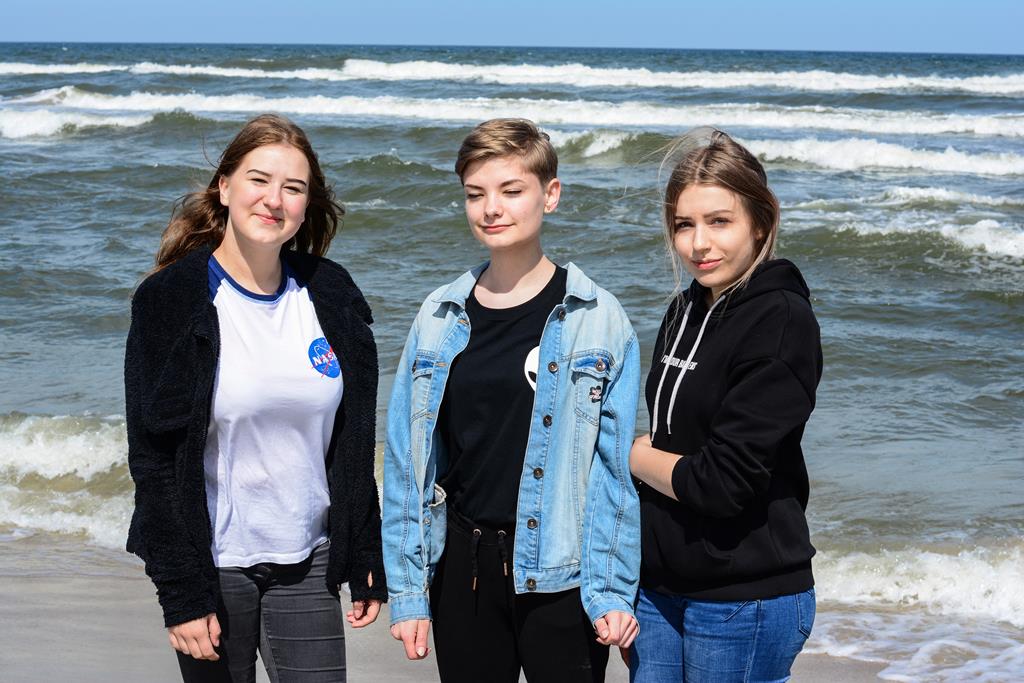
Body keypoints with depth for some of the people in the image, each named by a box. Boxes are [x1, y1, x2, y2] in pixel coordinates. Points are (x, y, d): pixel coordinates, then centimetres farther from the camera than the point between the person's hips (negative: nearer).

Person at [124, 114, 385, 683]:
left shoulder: (331, 296, 4)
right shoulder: (171, 300, -8)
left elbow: (354, 443, 9)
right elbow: (154, 455, -10)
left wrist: (367, 559, 7)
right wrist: (181, 594, -13)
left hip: (309, 561, 3)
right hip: (215, 564, -3)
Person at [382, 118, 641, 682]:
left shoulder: (598, 320, -4)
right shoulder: (439, 318, 4)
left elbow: (616, 466, -5)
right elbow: (406, 462, 6)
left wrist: (611, 591, -10)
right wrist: (406, 592, 3)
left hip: (561, 574, -3)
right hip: (462, 568, 3)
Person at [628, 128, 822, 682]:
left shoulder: (780, 321, -16)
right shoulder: (687, 309, 9)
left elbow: (722, 482, -22)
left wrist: (632, 455, -6)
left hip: (745, 602, -7)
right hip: (658, 588, 7)